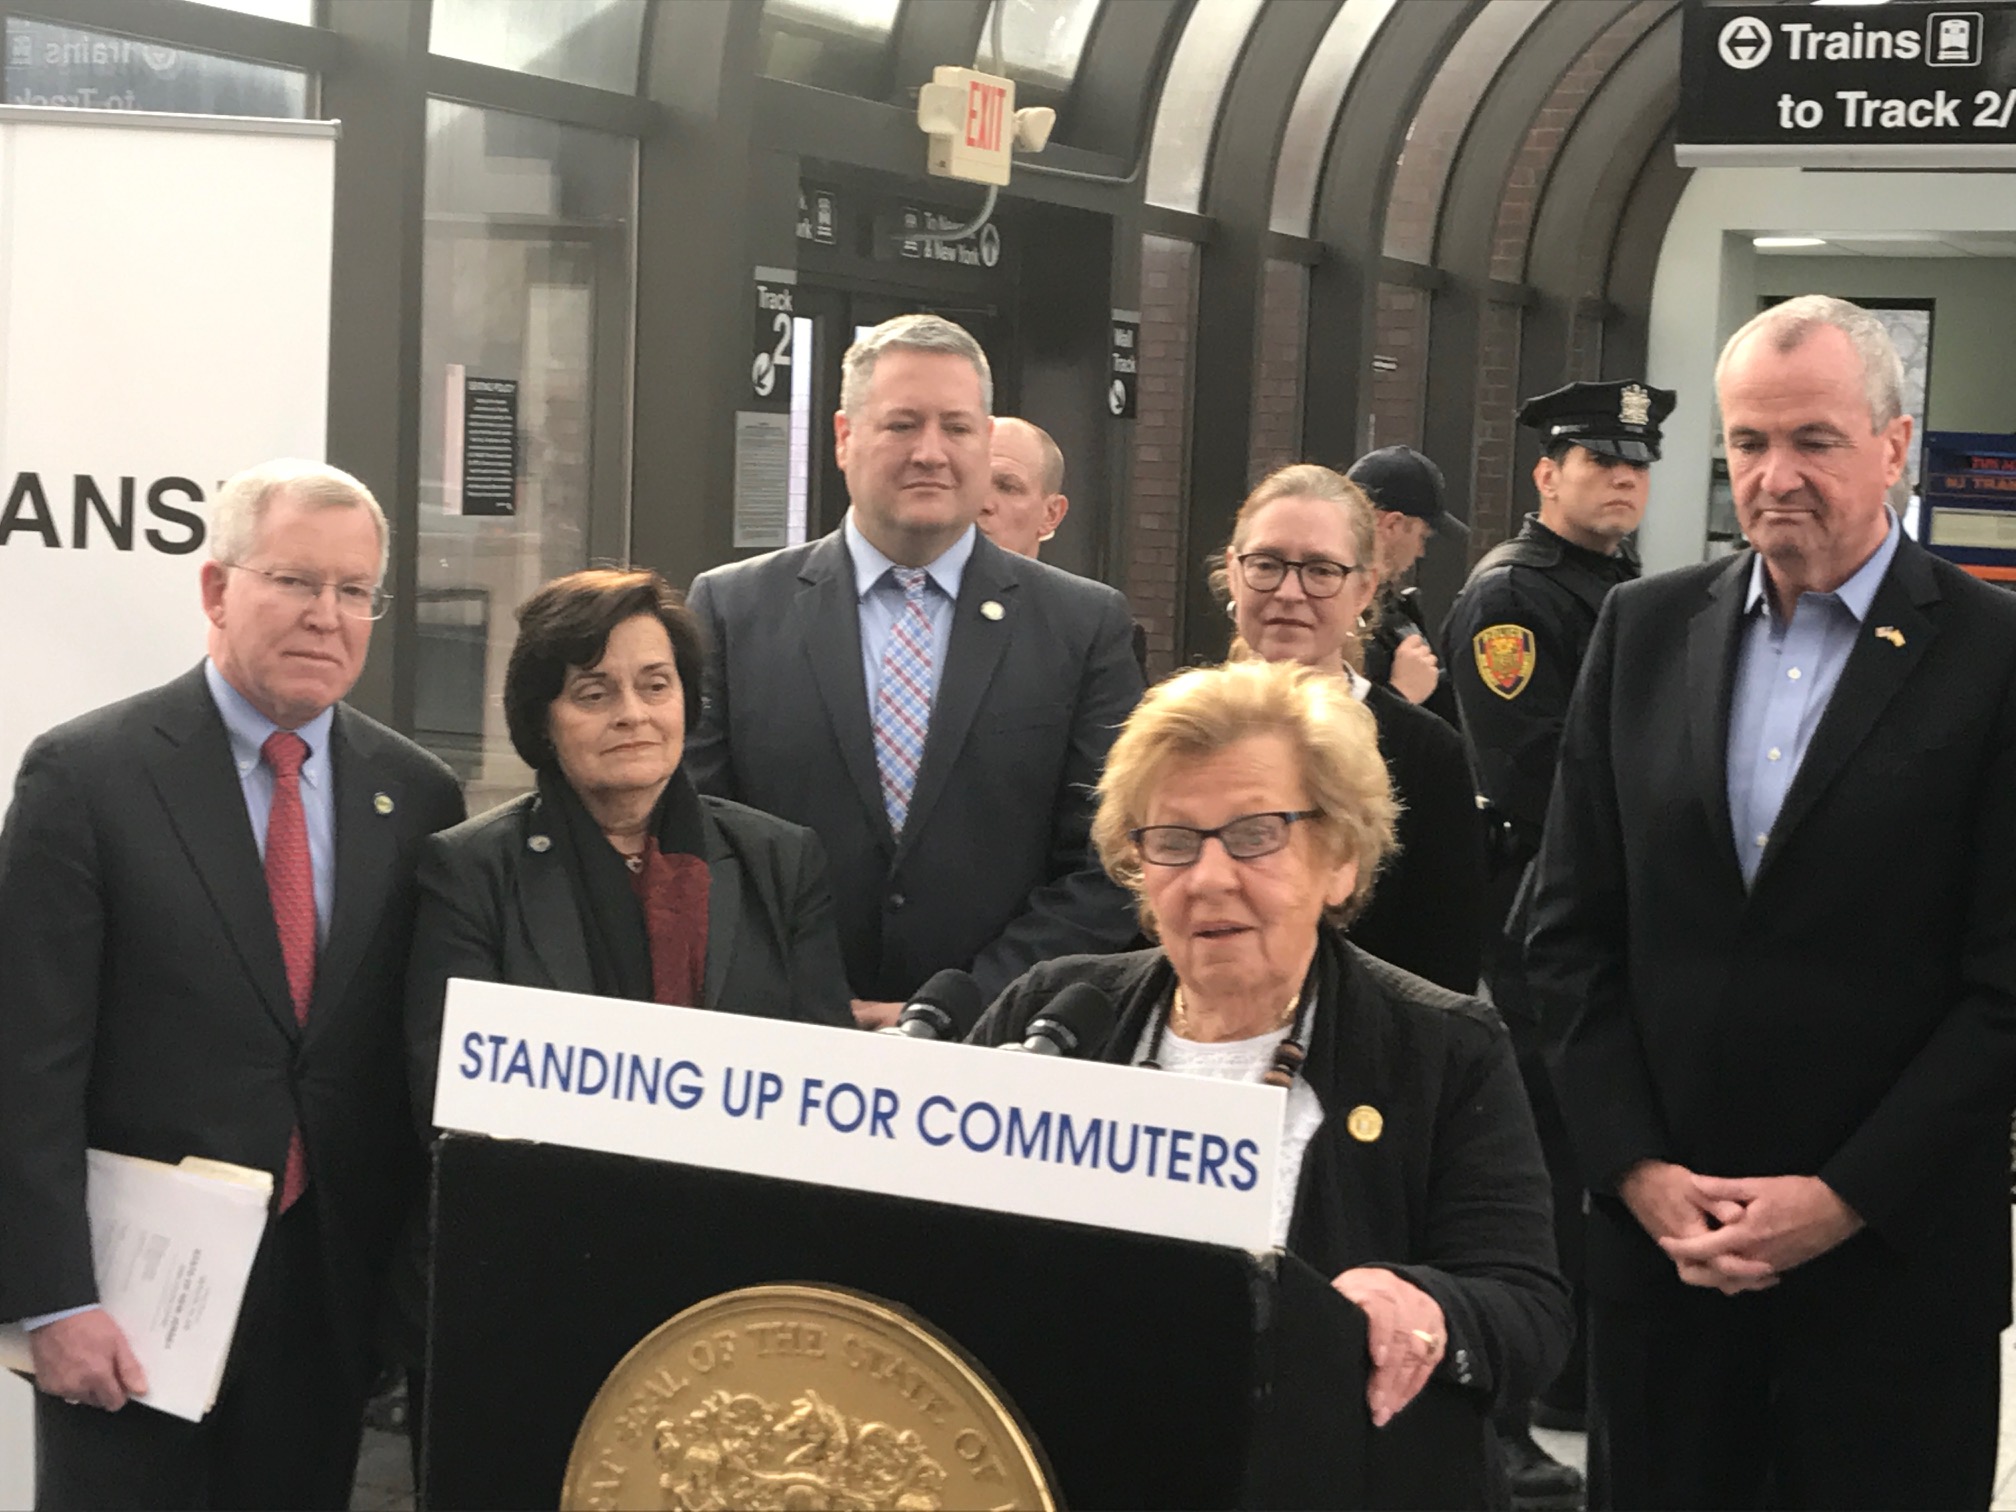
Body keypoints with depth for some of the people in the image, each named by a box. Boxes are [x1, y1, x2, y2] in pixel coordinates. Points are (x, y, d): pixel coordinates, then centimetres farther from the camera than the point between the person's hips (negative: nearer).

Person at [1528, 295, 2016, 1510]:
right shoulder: (1647, 630, 6)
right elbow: (1574, 928, 5)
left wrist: (1849, 1200, -12)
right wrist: (1636, 1168, -4)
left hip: (1892, 1256, -3)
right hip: (1659, 1227, 3)